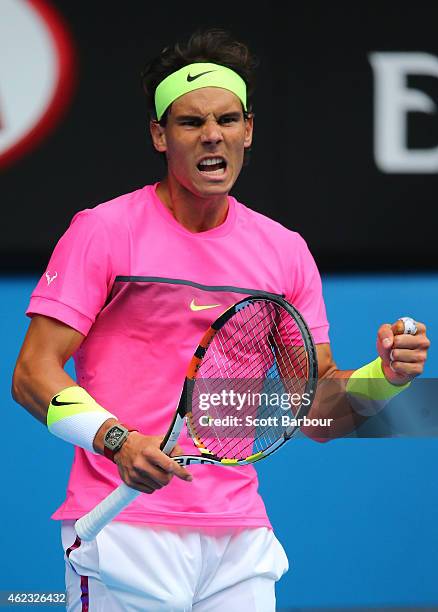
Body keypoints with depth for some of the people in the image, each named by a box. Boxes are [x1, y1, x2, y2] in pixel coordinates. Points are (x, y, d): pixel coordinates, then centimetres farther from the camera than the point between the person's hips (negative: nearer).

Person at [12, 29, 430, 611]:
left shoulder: (286, 251, 10)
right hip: (127, 533, -4)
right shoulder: (104, 231, -3)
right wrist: (117, 440, -24)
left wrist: (383, 376, -7)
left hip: (240, 540, 4)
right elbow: (34, 374, -8)